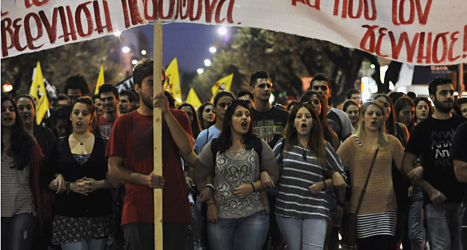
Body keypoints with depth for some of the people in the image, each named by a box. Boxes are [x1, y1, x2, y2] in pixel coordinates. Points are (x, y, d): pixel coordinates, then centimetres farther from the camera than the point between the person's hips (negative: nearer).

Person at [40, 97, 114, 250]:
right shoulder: (58, 145, 10)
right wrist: (70, 186, -9)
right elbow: (45, 179, 4)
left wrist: (98, 184, -13)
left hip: (99, 217, 1)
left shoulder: (104, 145, 9)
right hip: (68, 218, -1)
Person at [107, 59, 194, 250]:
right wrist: (145, 179, -13)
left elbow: (186, 149, -7)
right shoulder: (124, 123, 8)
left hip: (175, 211, 1)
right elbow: (114, 168, 3)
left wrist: (166, 112, -12)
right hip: (139, 212, -1)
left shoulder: (178, 117, 12)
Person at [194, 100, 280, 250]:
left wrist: (252, 187, -10)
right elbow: (199, 177, 9)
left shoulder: (260, 146, 4)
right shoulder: (213, 147, 4)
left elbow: (273, 176, 5)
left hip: (253, 216, -1)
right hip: (220, 216, 1)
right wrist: (210, 203, 3)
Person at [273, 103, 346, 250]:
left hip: (315, 211, -1)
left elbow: (342, 176, 13)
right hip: (287, 210, 1)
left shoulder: (324, 148, 8)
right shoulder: (283, 145, 9)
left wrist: (323, 184, -3)